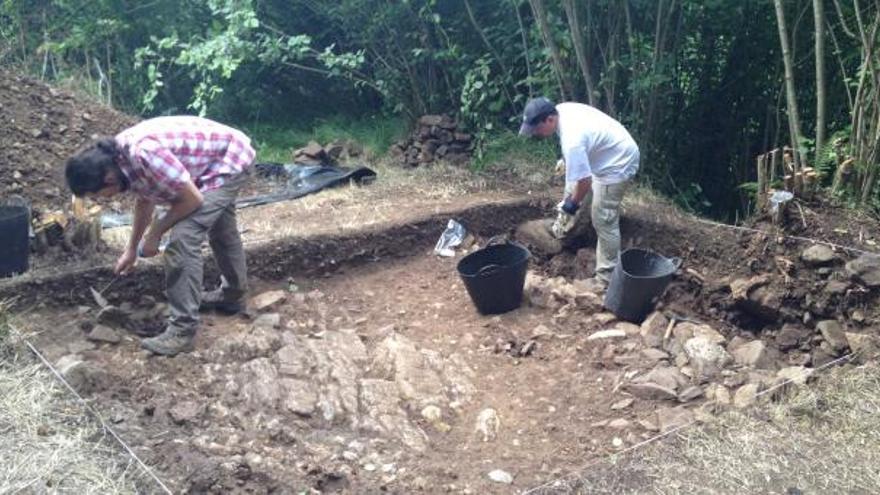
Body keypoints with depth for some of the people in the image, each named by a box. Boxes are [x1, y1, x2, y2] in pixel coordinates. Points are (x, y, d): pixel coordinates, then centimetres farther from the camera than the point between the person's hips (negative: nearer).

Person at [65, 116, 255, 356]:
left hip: (230, 159, -10)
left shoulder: (144, 154, -34)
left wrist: (155, 233, -12)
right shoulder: (120, 157, -5)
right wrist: (132, 249, 22)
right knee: (220, 228, 27)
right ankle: (233, 295, 49)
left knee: (183, 239, -16)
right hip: (224, 156, 10)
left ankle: (182, 330, -10)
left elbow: (193, 199, -25)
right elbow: (144, 199, 14)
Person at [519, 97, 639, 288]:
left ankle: (606, 278, 1)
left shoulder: (572, 140, -37)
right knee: (572, 190, 25)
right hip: (605, 155, 10)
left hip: (617, 164, -10)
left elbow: (585, 181, -30)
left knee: (603, 221, -7)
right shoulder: (561, 110, -9)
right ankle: (564, 229, 48)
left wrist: (573, 203, -13)